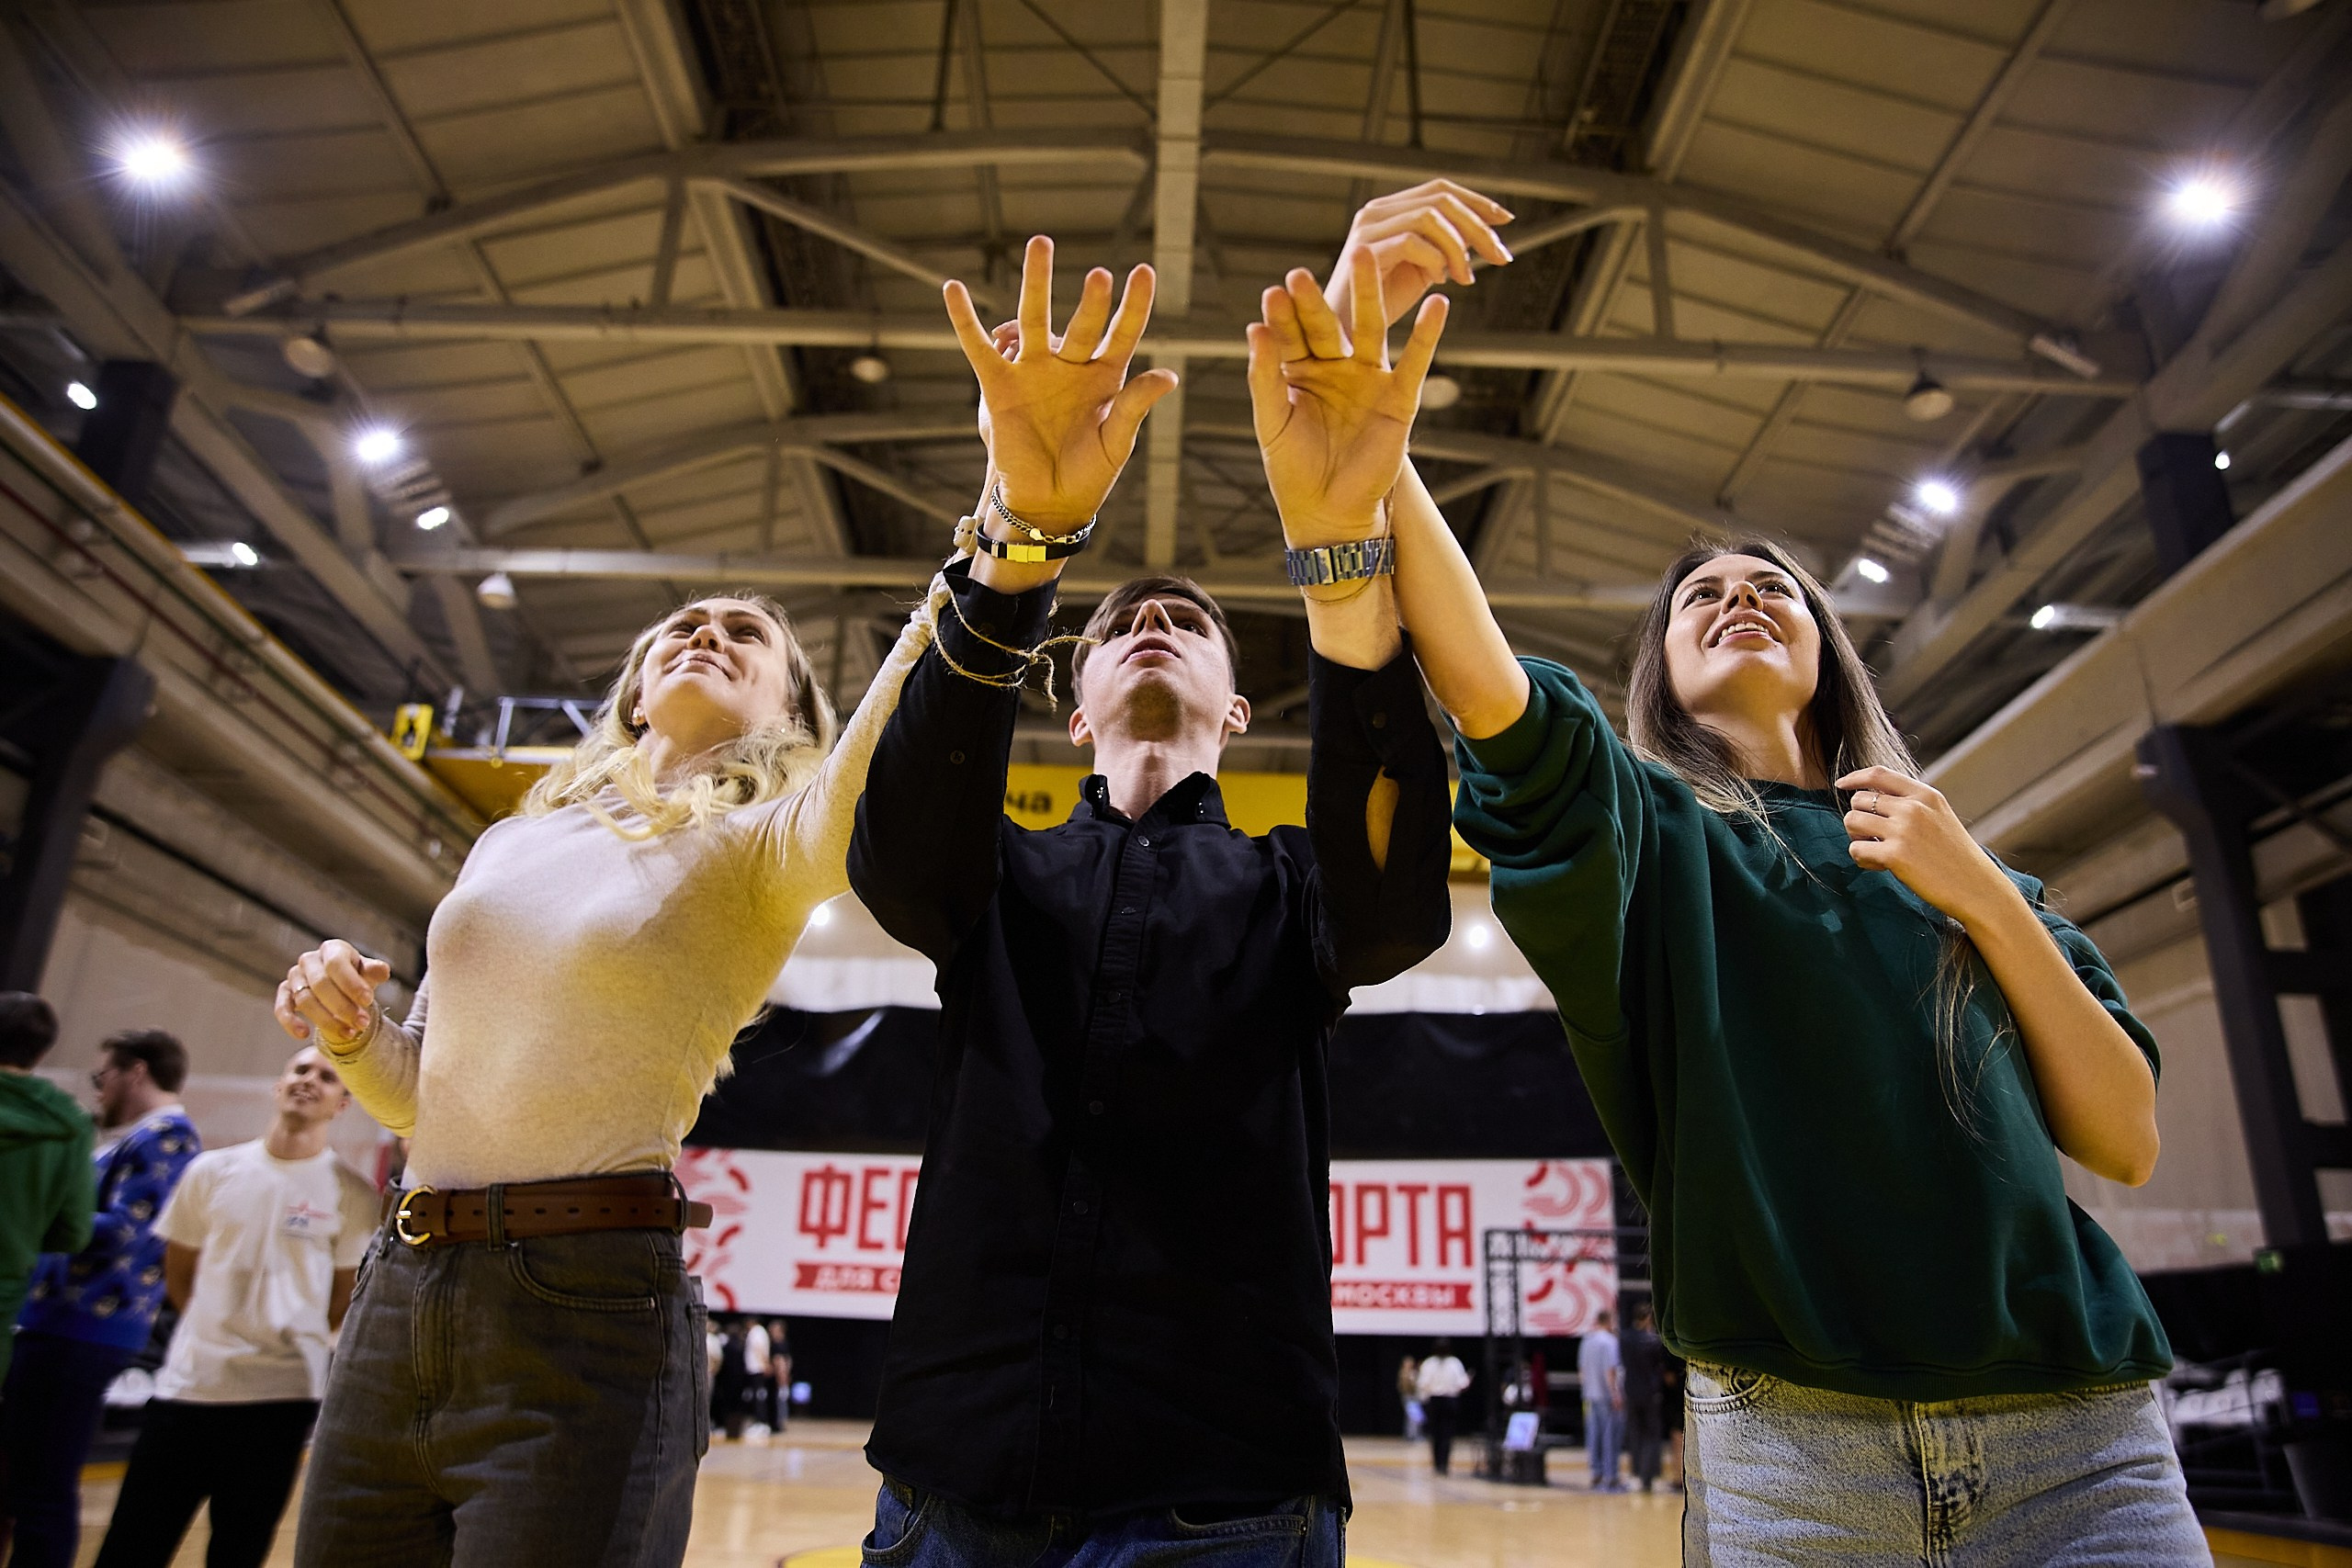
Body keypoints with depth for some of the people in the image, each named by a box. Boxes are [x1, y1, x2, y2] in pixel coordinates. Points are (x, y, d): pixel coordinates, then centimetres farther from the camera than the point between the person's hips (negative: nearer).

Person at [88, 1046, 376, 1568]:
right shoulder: (210, 1171, 5)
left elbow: (346, 1301, 4)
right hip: (184, 1389, 3)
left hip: (278, 1401, -2)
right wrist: (218, 1331, 8)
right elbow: (179, 1276, 13)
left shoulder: (351, 1193, -3)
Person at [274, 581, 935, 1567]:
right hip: (394, 1299, 6)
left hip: (590, 1312, -5)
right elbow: (418, 1091, 21)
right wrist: (346, 1027, 0)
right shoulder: (510, 842, 15)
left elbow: (864, 790, -27)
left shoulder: (755, 848, -1)